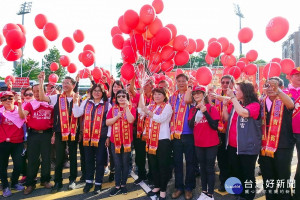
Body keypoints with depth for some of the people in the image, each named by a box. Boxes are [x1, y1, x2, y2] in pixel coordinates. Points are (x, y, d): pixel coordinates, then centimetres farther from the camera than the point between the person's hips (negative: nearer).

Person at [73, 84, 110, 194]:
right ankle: (89, 181, 29)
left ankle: (98, 183, 21)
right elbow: (77, 114, 5)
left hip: (101, 137, -3)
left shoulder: (107, 104, -1)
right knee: (88, 159, 13)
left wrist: (108, 136, -4)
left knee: (100, 160, 6)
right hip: (87, 136, 3)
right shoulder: (86, 102, 8)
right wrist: (76, 102, -6)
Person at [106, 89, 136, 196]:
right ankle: (117, 185, 18)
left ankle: (123, 184, 23)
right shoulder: (113, 109, 7)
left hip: (127, 140, -1)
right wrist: (117, 116, -13)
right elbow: (107, 122, 0)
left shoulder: (131, 108, 1)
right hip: (114, 140, 2)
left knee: (125, 163, 10)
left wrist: (126, 107, -17)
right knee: (117, 164, 8)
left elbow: (131, 120, -17)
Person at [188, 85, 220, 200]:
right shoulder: (193, 110, 6)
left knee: (210, 168, 3)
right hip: (198, 143, 4)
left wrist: (205, 112, -21)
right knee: (202, 168, 14)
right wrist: (196, 111, -16)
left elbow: (215, 126, -15)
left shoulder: (211, 108, -7)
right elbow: (190, 125, -7)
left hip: (211, 143, -4)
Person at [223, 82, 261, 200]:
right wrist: (225, 104, -1)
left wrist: (233, 97, -24)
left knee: (247, 175, 5)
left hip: (247, 147, -6)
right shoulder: (234, 105, 7)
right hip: (232, 146, 7)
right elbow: (226, 118, 10)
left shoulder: (254, 105, -11)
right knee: (236, 172, 20)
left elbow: (243, 113, -30)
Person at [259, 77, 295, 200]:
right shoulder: (262, 102, 9)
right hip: (265, 146, 5)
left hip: (282, 146, -4)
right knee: (267, 178, 15)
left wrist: (277, 90, -44)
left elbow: (291, 105, -31)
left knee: (283, 178, 5)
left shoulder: (284, 101, -4)